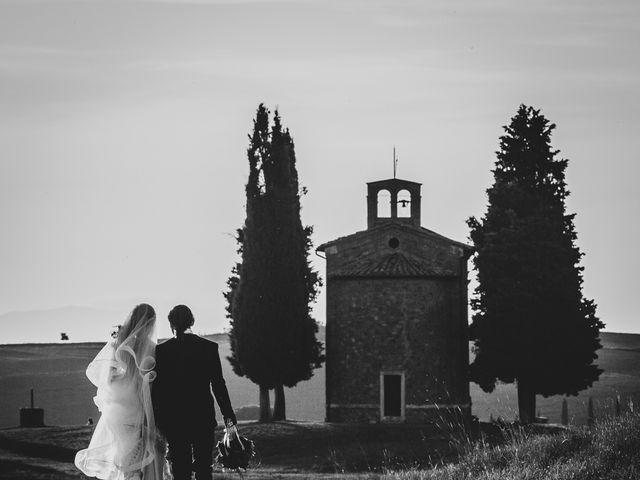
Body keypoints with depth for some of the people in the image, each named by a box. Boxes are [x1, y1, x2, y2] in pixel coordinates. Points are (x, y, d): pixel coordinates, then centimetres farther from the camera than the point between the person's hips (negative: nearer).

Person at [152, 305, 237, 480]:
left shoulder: (161, 350, -3)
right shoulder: (209, 347, -3)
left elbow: (157, 388, -2)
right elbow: (218, 385, -2)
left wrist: (157, 423, 5)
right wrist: (229, 419, 4)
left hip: (173, 420, 0)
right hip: (203, 419, 0)